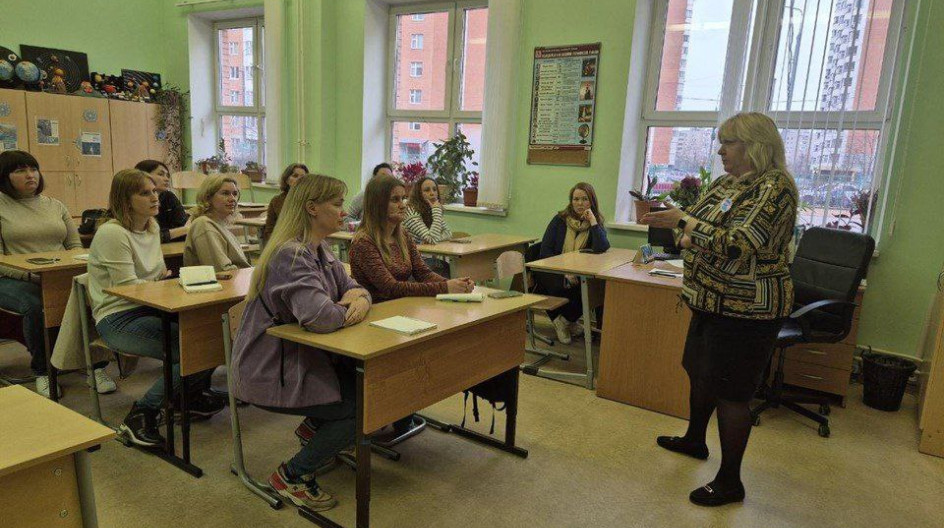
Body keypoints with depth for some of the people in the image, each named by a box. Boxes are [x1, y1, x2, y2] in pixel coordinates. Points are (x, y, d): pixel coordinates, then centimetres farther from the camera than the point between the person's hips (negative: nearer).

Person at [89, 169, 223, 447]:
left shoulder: (152, 227, 12)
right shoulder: (112, 233, -15)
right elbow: (128, 286, -17)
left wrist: (168, 276, 2)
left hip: (149, 310, 8)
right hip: (120, 320, -8)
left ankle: (191, 396, 11)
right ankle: (141, 414, -8)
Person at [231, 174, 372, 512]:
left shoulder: (318, 250, 6)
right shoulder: (291, 255, -25)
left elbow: (352, 287, 12)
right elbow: (320, 317, -38)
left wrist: (360, 298, -13)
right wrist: (349, 311, -15)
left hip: (300, 355, 9)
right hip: (271, 373, -9)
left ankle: (314, 424, 25)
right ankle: (292, 476, 4)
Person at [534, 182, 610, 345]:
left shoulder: (596, 223, 2)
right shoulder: (560, 220, -2)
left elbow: (601, 249, -18)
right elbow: (545, 251, -8)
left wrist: (593, 222, -20)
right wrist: (564, 272, -20)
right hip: (553, 270, -2)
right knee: (565, 288, -33)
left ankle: (566, 320, -1)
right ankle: (569, 322, -2)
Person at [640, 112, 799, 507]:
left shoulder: (774, 188, -17)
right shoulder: (726, 183, 10)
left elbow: (740, 245, -26)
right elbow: (699, 228, 19)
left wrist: (683, 221, -23)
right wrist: (689, 238, -5)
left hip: (746, 310, -9)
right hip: (712, 301, 9)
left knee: (730, 392, -2)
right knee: (699, 371, 22)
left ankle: (730, 482, 13)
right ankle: (695, 440, 44)